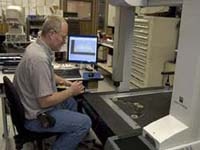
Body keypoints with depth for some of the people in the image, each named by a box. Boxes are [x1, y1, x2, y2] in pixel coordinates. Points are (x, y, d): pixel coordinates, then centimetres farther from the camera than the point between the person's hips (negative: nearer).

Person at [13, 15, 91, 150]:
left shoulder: (37, 46, 1)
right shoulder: (39, 58, -31)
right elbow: (45, 102, -29)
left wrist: (65, 82, 7)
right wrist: (71, 91, -16)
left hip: (34, 105, 10)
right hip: (35, 116, -10)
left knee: (71, 103, 25)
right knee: (84, 123, -10)